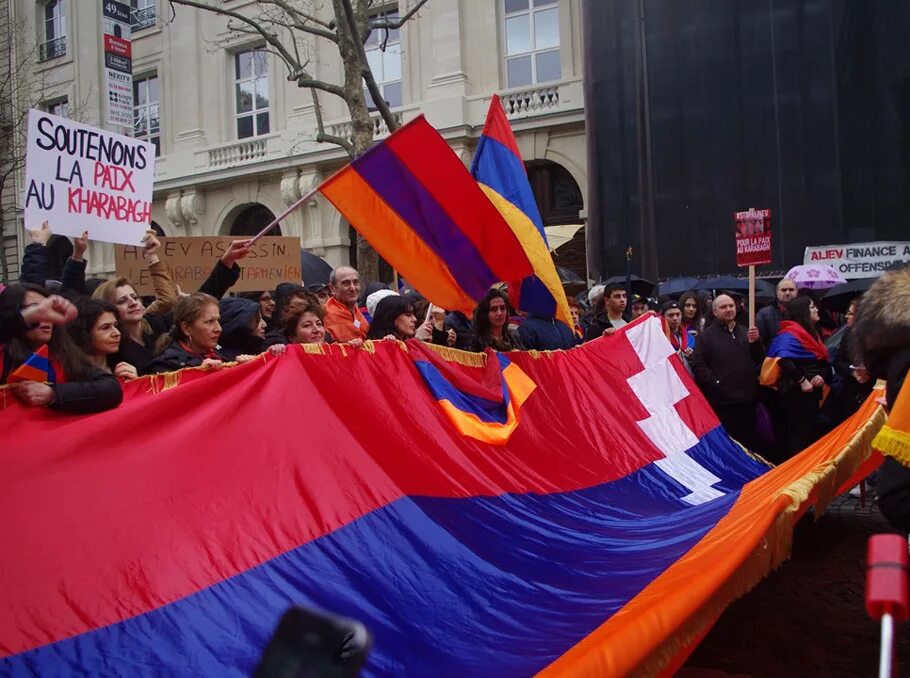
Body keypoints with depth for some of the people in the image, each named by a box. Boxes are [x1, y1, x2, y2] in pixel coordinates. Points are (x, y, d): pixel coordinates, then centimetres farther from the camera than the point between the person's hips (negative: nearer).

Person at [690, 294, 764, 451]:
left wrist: (756, 342, -5)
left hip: (748, 398, 5)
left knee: (748, 442, 13)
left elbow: (761, 360, 12)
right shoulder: (707, 335, 0)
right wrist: (715, 383, -13)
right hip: (722, 401, -5)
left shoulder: (746, 332, 16)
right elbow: (697, 365, -8)